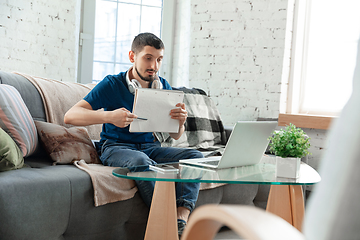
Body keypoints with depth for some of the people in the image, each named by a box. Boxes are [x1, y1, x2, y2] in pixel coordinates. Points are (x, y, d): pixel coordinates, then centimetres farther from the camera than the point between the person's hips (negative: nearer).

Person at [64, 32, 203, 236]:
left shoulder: (163, 87, 7)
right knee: (142, 161, -39)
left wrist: (181, 121, -17)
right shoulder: (113, 84, -8)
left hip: (150, 147, 5)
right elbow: (70, 116, -17)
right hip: (115, 147, -5)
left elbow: (175, 135, 9)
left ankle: (181, 221, -31)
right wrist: (109, 116, -34)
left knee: (195, 156, -18)